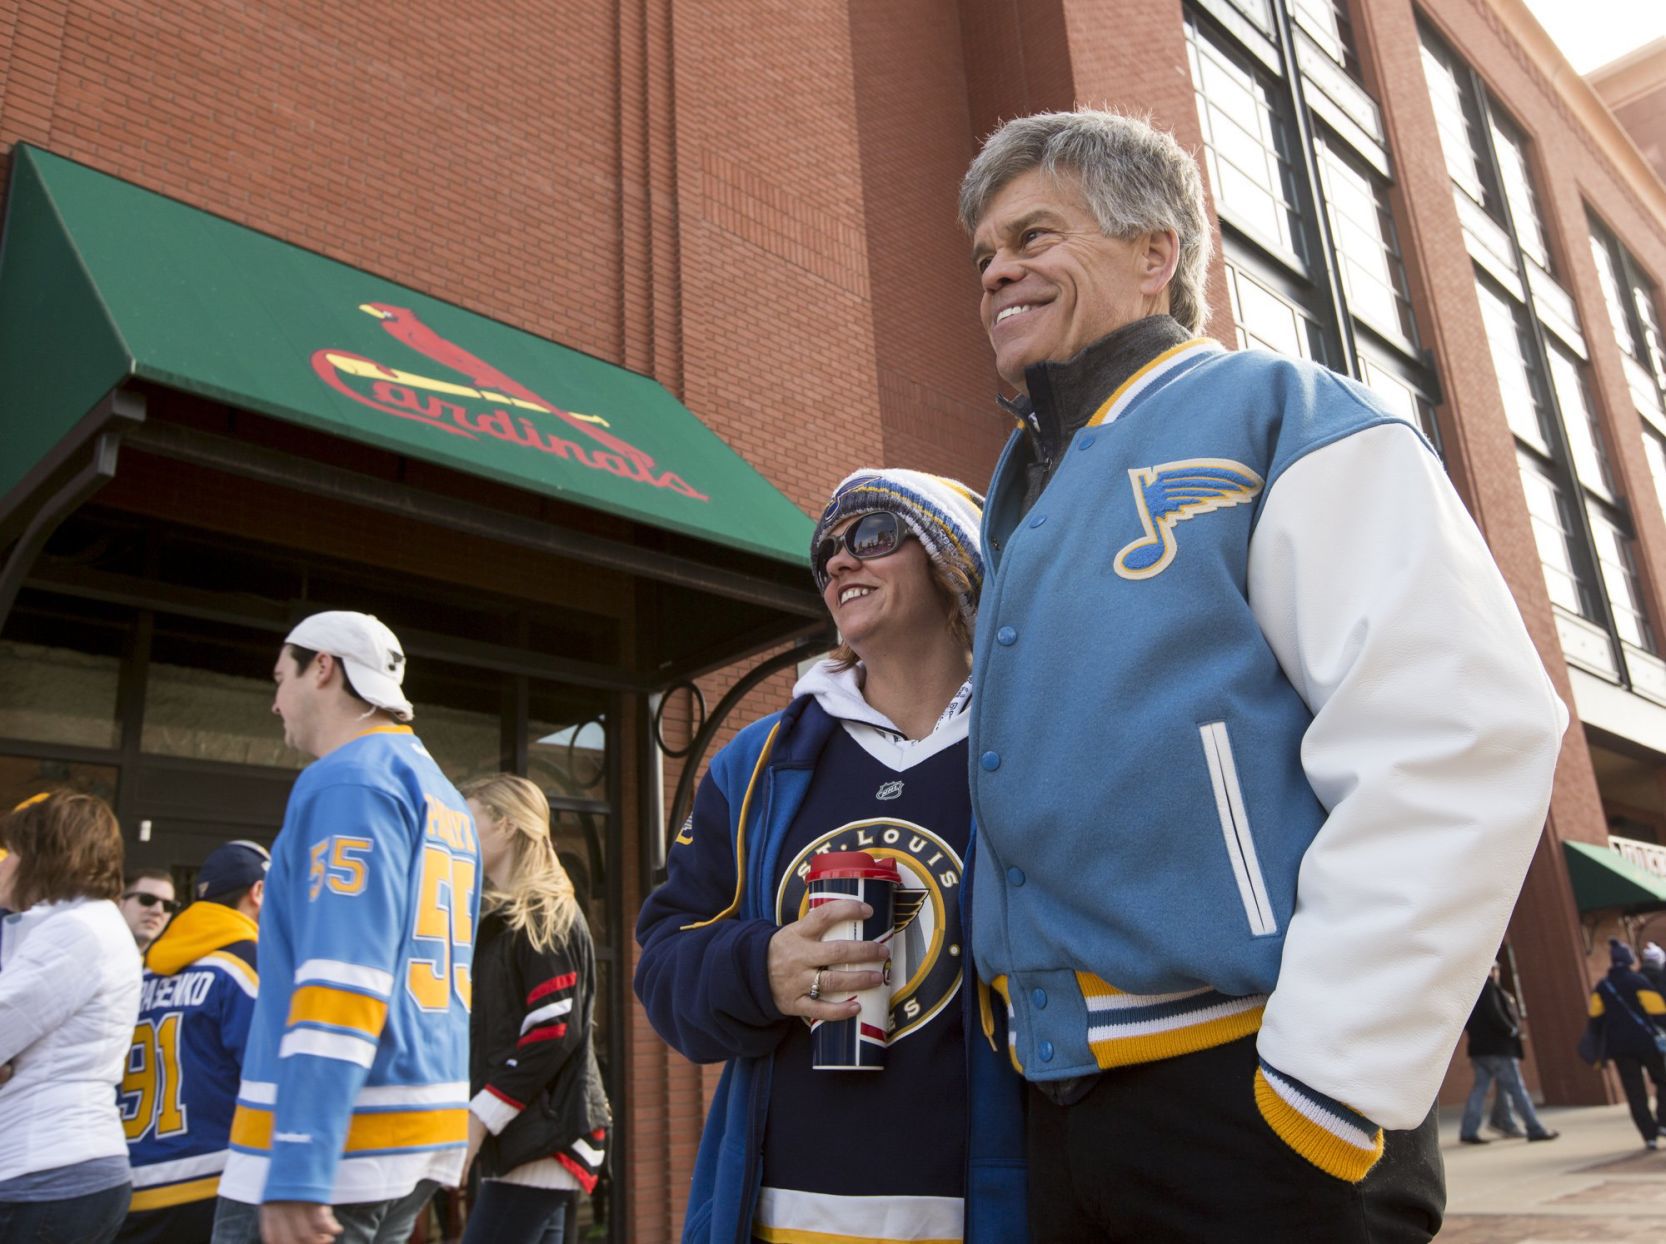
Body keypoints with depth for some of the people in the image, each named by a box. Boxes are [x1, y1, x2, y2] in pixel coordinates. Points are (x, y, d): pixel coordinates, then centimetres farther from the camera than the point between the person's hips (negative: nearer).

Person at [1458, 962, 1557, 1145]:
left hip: (1479, 1048, 8)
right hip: (1498, 1048, -8)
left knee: (1480, 1088, 6)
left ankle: (1468, 1131, 2)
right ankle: (1535, 1130, 4)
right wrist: (1512, 1030, -10)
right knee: (1516, 1088, -1)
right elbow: (1494, 1014, -21)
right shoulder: (1488, 987, -12)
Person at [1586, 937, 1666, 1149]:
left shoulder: (1602, 987, 9)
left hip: (1619, 1047, 3)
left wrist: (1601, 1051, 14)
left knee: (1635, 1092, 5)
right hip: (1646, 1042, -3)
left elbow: (1596, 1020, 8)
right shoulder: (1638, 981, -5)